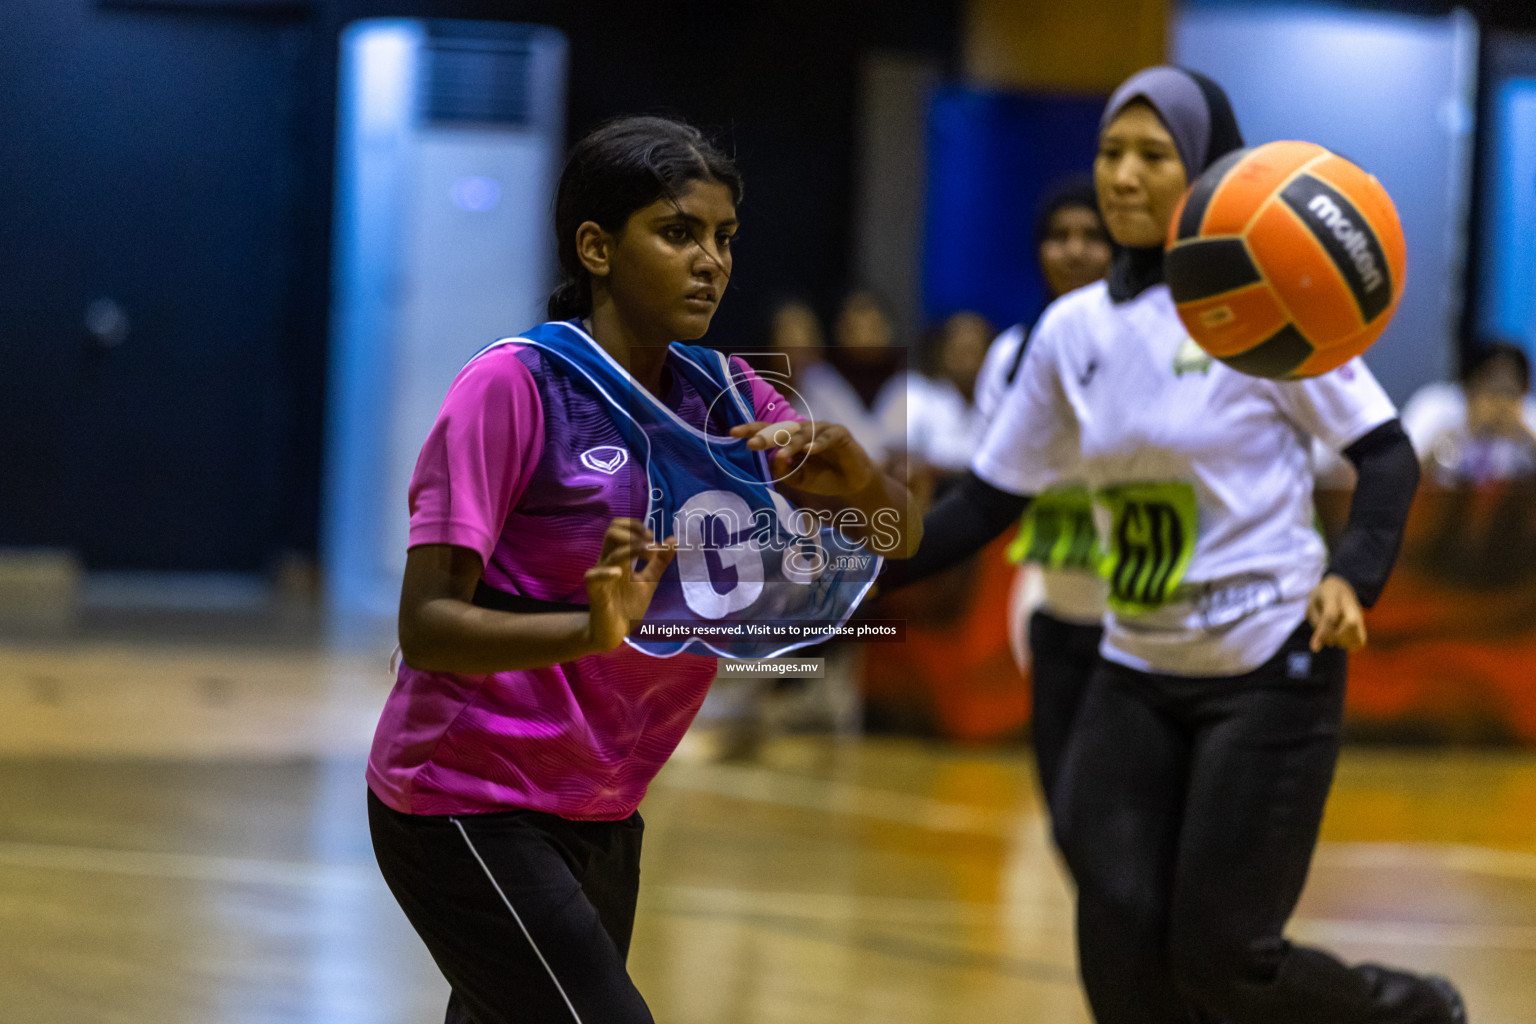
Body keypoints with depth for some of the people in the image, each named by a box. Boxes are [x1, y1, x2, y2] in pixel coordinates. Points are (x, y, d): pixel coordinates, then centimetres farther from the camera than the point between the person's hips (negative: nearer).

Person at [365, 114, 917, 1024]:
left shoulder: (718, 393, 4)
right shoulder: (512, 386, -14)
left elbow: (891, 538, 5)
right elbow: (425, 624, -20)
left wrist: (854, 476, -18)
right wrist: (592, 630, -36)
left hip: (600, 818, 7)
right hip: (465, 804, -7)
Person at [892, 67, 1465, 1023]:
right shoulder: (1072, 331, 6)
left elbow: (1388, 456, -7)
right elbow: (988, 501, 10)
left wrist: (1352, 577, -24)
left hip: (1270, 667, -5)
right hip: (1138, 675, 5)